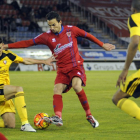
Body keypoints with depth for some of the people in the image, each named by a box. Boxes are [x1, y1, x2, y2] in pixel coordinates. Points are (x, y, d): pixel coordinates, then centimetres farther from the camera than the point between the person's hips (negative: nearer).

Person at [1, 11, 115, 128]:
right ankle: (58, 117, -33)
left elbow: (87, 35, 12)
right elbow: (28, 43, 4)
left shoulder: (71, 30, 0)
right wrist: (6, 46, -1)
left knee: (76, 86, -27)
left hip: (76, 65, -3)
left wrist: (102, 45, 18)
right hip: (62, 69, 3)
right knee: (57, 90, -19)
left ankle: (89, 116, -18)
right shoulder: (47, 36, 3)